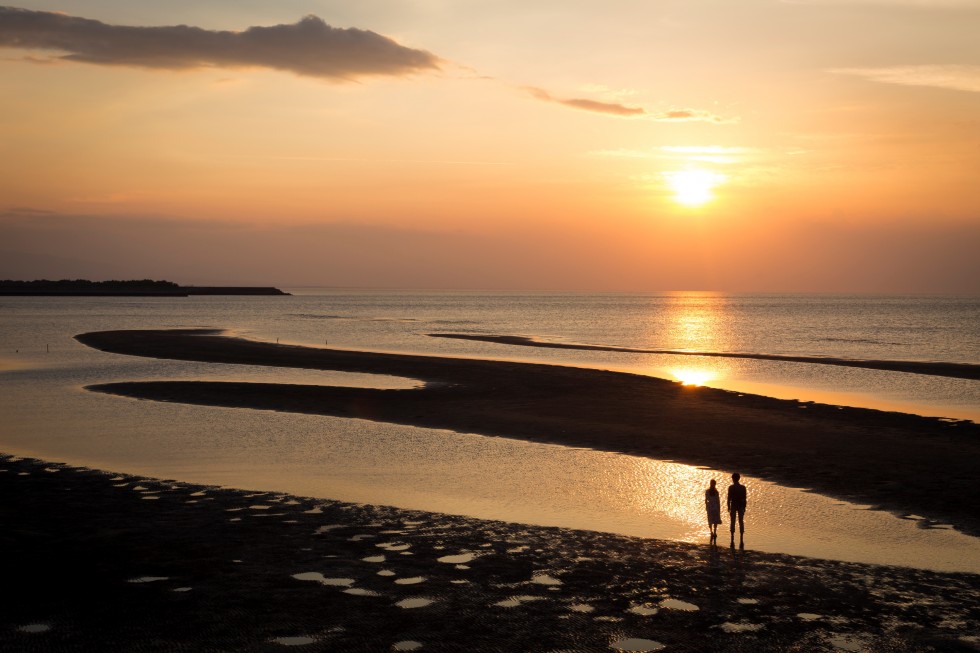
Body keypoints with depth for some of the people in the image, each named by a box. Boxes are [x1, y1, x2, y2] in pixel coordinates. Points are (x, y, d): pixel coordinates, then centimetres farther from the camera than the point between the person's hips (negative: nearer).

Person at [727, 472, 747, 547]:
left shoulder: (731, 487, -7)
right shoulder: (743, 487, 0)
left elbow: (729, 498, -8)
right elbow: (745, 499, 1)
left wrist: (728, 508, 0)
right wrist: (744, 508, 10)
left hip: (733, 506, -2)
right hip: (741, 506, 2)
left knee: (733, 523, 4)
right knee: (741, 522, 7)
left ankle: (732, 540, 2)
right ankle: (741, 541, 5)